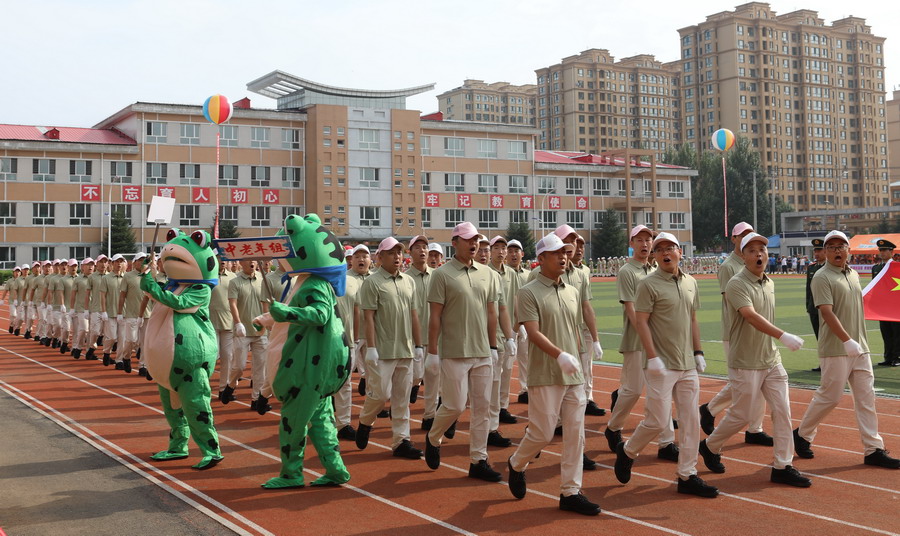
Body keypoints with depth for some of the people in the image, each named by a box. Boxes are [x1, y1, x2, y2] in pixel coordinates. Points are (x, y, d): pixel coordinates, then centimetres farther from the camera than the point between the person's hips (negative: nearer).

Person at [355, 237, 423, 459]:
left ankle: (401, 441, 12)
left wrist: (418, 344, 12)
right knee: (381, 393, -6)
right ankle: (364, 422, 22)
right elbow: (369, 317, -10)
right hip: (383, 350, -6)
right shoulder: (372, 282, -5)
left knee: (402, 397, 7)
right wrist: (371, 348, -15)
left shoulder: (409, 281, 13)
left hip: (405, 350, 6)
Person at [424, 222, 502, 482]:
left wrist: (493, 346, 12)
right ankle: (432, 439, 24)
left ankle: (478, 461, 14)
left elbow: (491, 312, 14)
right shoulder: (442, 274, -5)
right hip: (454, 353, -5)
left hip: (482, 353, 5)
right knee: (455, 405, -4)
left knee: (482, 406, 6)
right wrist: (432, 352, -10)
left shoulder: (486, 273, 10)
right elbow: (435, 316, -7)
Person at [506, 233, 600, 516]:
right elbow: (533, 333, -17)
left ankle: (570, 492, 10)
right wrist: (560, 355, -30)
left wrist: (577, 361, 18)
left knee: (575, 434, 3)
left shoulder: (573, 292, 14)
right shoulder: (528, 292, -7)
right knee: (542, 433, -3)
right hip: (545, 376, -6)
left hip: (574, 376, 6)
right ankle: (516, 465, 25)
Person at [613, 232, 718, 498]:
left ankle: (687, 476, 13)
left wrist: (698, 352, 13)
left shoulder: (691, 283, 12)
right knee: (658, 420, -6)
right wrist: (652, 357, -18)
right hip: (661, 365, -6)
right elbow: (641, 321, -11)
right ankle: (627, 451, 20)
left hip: (688, 365, 6)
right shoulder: (649, 285, -8)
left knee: (691, 420, 5)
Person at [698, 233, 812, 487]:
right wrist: (783, 336, -42)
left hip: (771, 360, 7)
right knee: (741, 416, 2)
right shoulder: (737, 284, -16)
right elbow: (751, 317, -31)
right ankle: (710, 447, 26)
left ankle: (782, 467, 8)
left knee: (782, 411, 1)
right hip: (745, 363, -7)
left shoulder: (769, 284, 10)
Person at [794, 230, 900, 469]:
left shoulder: (853, 274, 15)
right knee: (829, 396, -1)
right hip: (835, 350, -7)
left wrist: (861, 342, 17)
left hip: (860, 348, 7)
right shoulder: (822, 277, -10)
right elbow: (827, 313, -19)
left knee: (866, 398, 5)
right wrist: (847, 341, -26)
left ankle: (874, 450, 8)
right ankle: (802, 435, 18)